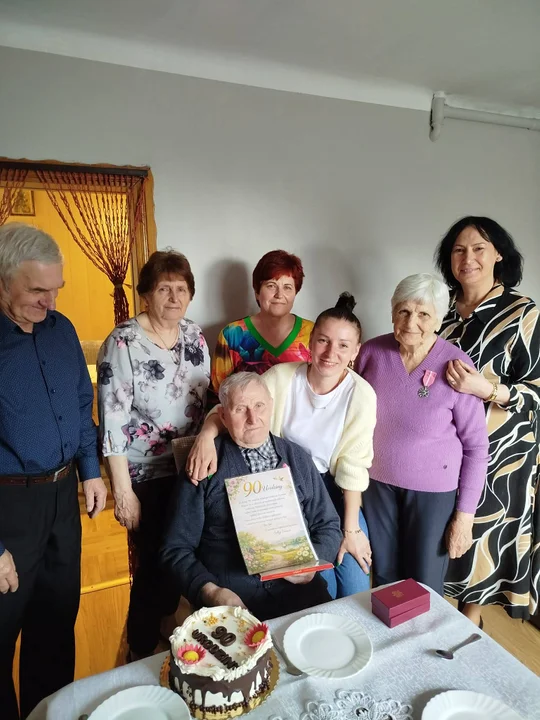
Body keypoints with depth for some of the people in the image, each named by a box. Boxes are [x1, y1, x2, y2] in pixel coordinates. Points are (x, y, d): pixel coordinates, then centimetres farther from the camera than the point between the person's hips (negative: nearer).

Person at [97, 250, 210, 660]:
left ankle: (169, 640, 48)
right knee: (154, 566, 7)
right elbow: (112, 422, -17)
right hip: (146, 477, -5)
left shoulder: (195, 335, 1)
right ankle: (141, 657, 35)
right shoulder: (123, 343, -17)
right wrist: (123, 491, -16)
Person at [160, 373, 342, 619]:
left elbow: (328, 526, 14)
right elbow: (177, 548, 1)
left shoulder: (297, 458, 9)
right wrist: (211, 592, -14)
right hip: (231, 593, -3)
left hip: (297, 586, 3)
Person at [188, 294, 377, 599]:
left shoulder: (361, 394, -16)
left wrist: (351, 529, -9)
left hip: (332, 490, 1)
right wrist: (207, 435, -29)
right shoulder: (281, 377, -16)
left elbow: (353, 466, -11)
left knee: (356, 590, 0)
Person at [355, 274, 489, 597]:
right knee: (384, 577, 21)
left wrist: (465, 514, -8)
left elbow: (476, 446, -9)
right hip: (378, 482, 3)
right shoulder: (371, 352, -10)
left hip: (434, 489, -3)